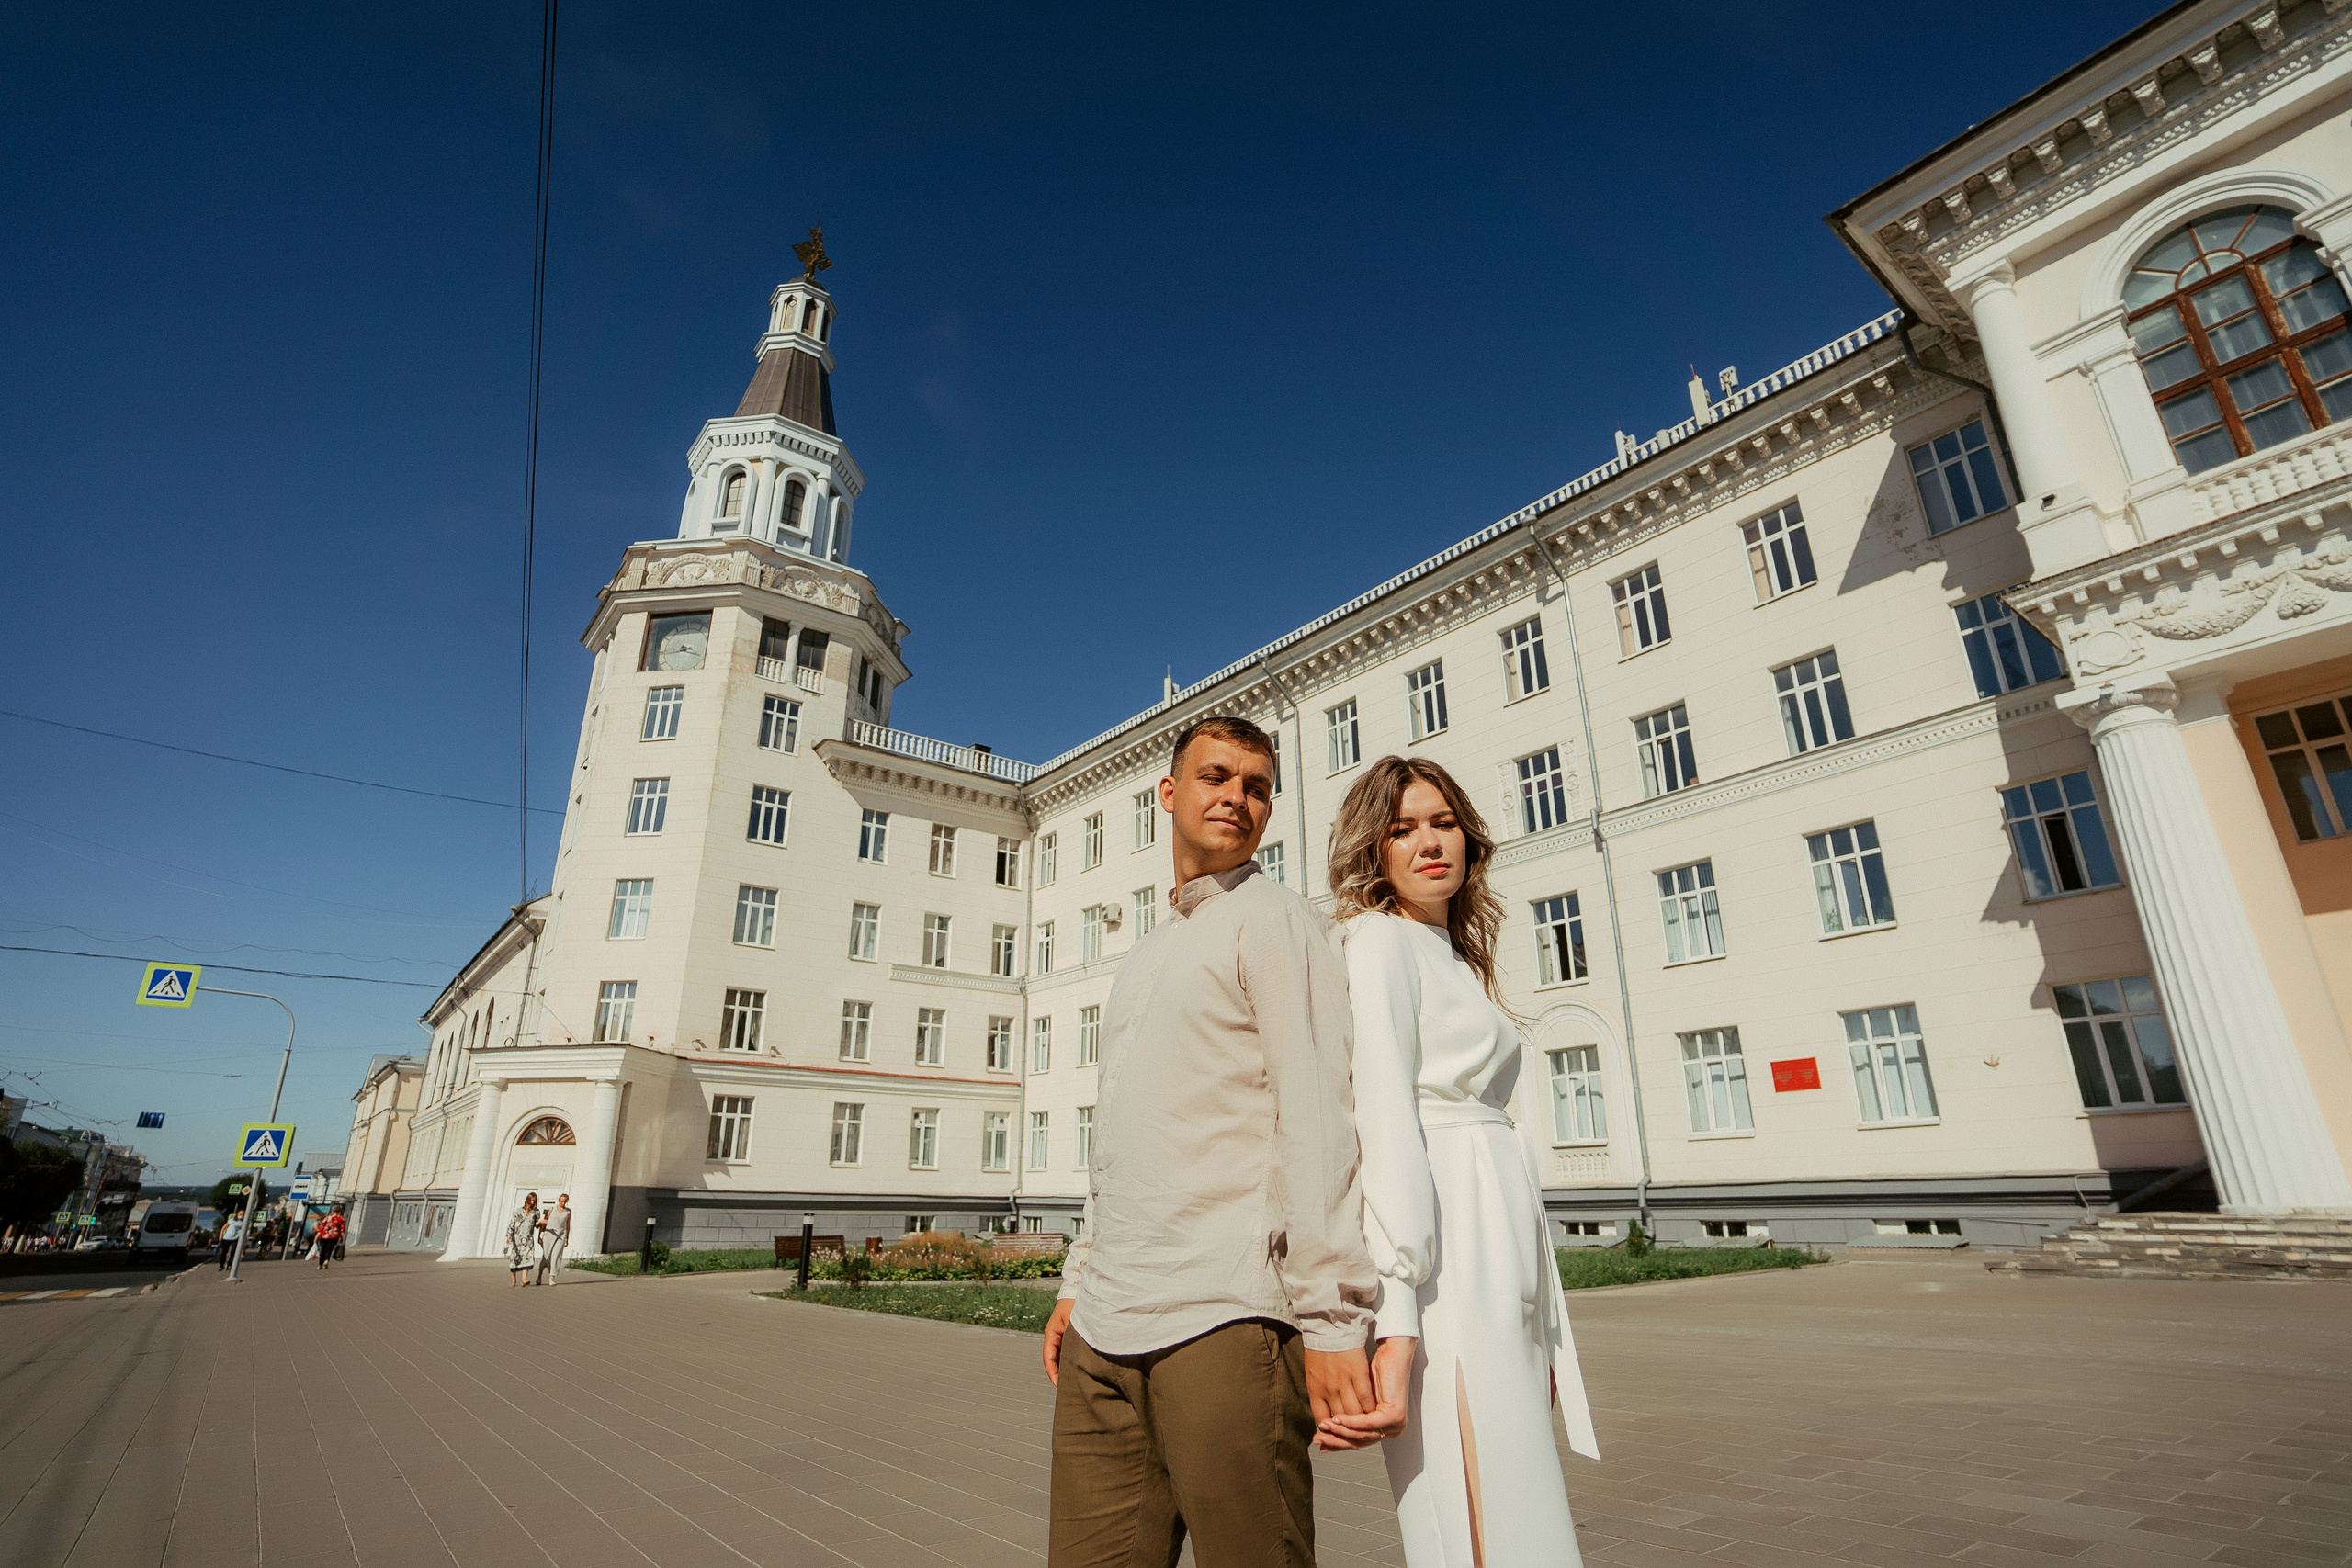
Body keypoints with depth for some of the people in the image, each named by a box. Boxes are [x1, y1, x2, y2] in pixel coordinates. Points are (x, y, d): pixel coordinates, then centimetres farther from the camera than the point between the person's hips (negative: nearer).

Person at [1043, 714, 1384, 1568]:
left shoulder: (1275, 922, -3)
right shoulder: (1144, 955, 21)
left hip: (1226, 1320, -7)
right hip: (1105, 1332, 7)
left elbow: (1317, 1121, -12)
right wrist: (1080, 1280, 19)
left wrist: (1332, 1317, -17)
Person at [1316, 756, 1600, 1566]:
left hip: (1500, 1246, 9)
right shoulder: (1379, 939, -5)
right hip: (1445, 1257, -9)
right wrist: (1396, 1318, -23)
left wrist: (1542, 1316, 20)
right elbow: (1383, 1118, -16)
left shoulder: (1455, 956, 22)